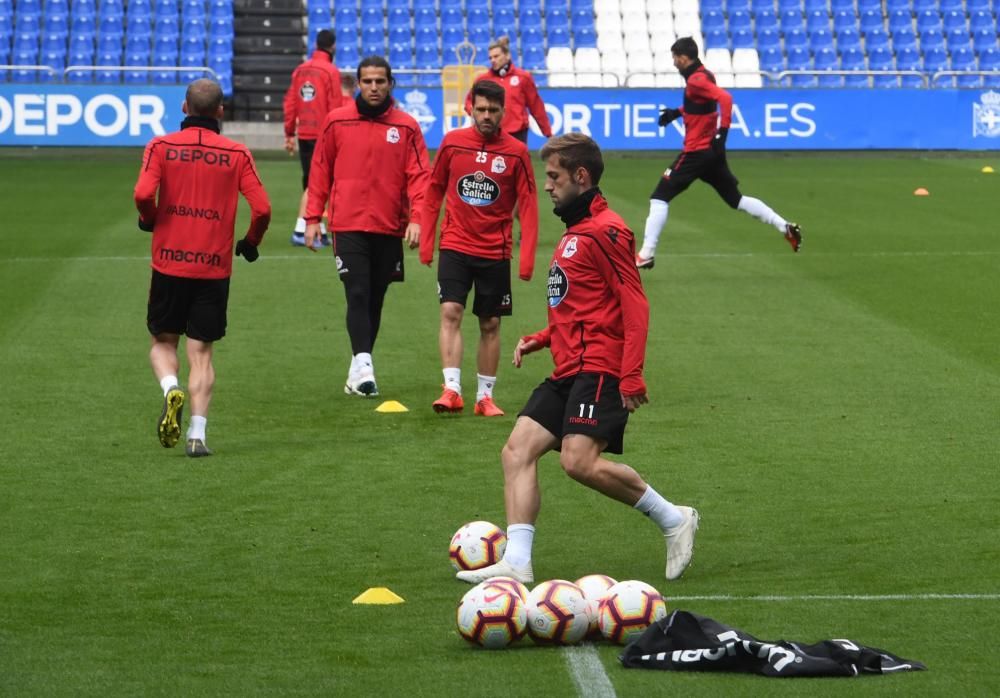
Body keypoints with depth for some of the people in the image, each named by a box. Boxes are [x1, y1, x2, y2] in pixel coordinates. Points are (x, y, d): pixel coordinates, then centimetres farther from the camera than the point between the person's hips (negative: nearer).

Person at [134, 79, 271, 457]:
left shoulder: (161, 146, -1)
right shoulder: (236, 153, 0)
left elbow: (143, 194, -15)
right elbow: (261, 208, -6)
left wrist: (149, 220, 7)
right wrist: (250, 242, 13)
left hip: (169, 262, 0)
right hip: (215, 267, 0)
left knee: (163, 342, 16)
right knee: (201, 353, 7)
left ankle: (171, 389, -14)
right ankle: (197, 434, -4)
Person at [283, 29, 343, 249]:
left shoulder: (300, 70, 9)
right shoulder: (330, 71, -10)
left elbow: (290, 103, 10)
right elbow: (335, 107, -12)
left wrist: (289, 134, 15)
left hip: (304, 135, 6)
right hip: (323, 136, -6)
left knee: (311, 182, 12)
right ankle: (301, 230, -11)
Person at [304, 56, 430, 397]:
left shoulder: (406, 127, 3)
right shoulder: (336, 122, 3)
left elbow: (419, 175, 0)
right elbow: (320, 170, 8)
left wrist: (416, 218, -13)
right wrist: (312, 217, 6)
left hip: (389, 228, 2)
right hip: (348, 225, -2)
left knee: (375, 300, 8)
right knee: (358, 295, -14)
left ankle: (357, 373, 17)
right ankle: (362, 365, -21)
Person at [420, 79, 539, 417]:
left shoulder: (516, 152, -4)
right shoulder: (452, 143, 0)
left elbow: (528, 206, -3)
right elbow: (434, 192, 8)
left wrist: (527, 259, -9)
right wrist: (426, 243, 5)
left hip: (495, 253, 0)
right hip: (455, 246, 0)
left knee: (490, 324, 7)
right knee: (450, 313, -15)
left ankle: (485, 396, 16)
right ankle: (452, 389, -18)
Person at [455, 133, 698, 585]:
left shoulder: (605, 231, -10)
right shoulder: (573, 233, 21)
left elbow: (634, 306, -16)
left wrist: (632, 376, -23)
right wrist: (540, 339, 16)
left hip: (599, 369, -10)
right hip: (567, 370, 10)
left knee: (578, 460, -21)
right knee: (517, 450, -2)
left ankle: (672, 519, -3)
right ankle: (516, 561, -7)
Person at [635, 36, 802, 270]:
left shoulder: (696, 80, -17)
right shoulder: (703, 75, 10)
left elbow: (725, 98, -31)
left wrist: (722, 133, -32)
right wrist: (677, 112, 19)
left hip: (696, 152, -9)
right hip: (712, 152, 9)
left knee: (660, 197, -3)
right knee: (735, 199, 15)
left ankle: (646, 255, -6)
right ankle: (785, 227, 8)